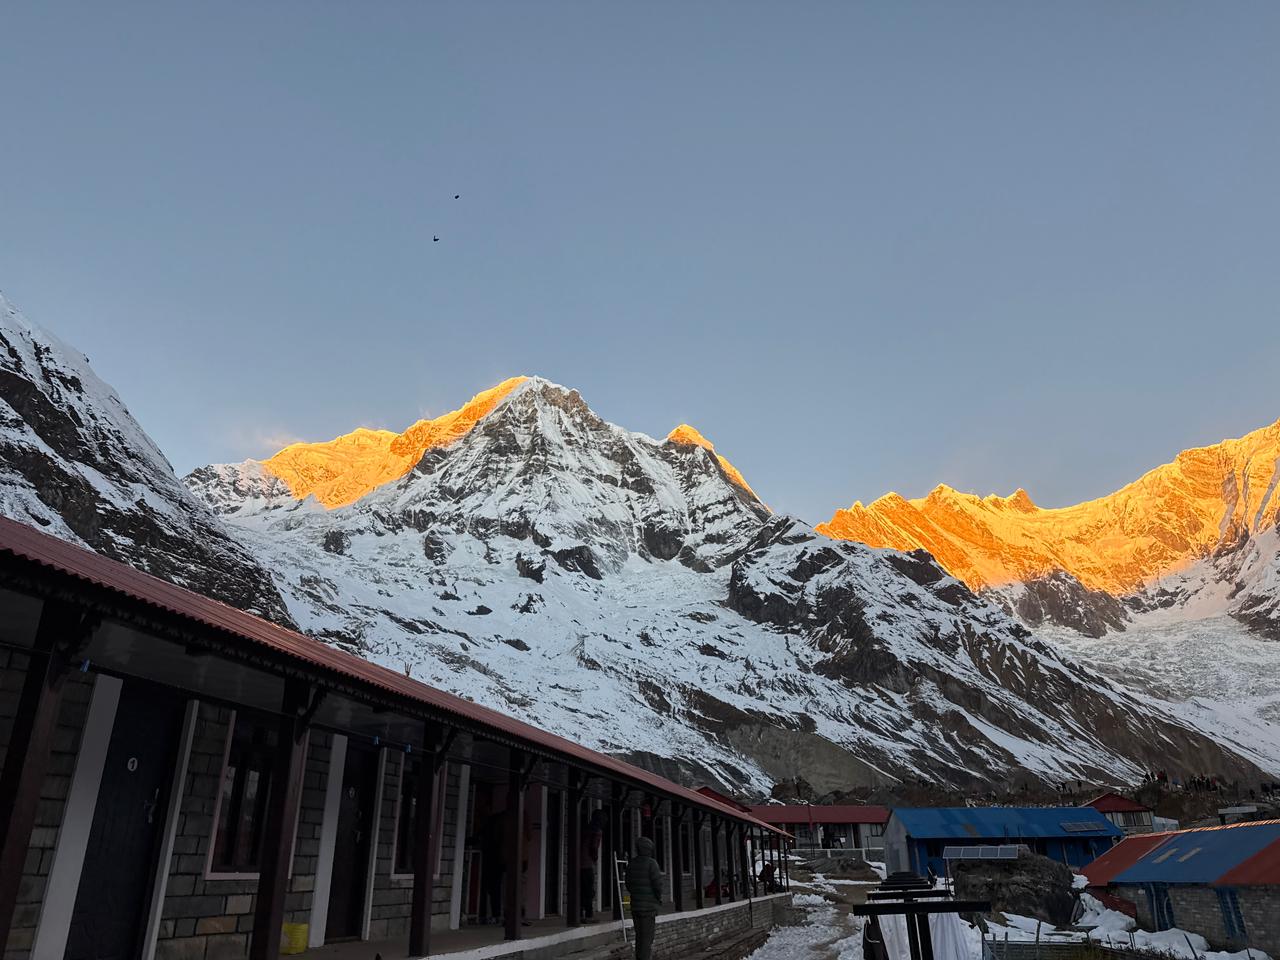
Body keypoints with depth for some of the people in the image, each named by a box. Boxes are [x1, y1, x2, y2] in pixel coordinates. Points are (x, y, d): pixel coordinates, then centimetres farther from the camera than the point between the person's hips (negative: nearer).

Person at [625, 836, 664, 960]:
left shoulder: (631, 864, 6)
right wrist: (659, 899, 1)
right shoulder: (651, 863, -13)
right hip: (649, 906, -6)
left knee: (639, 936, 15)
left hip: (635, 905, 6)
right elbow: (657, 884, -15)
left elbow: (628, 885, 10)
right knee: (647, 937, -1)